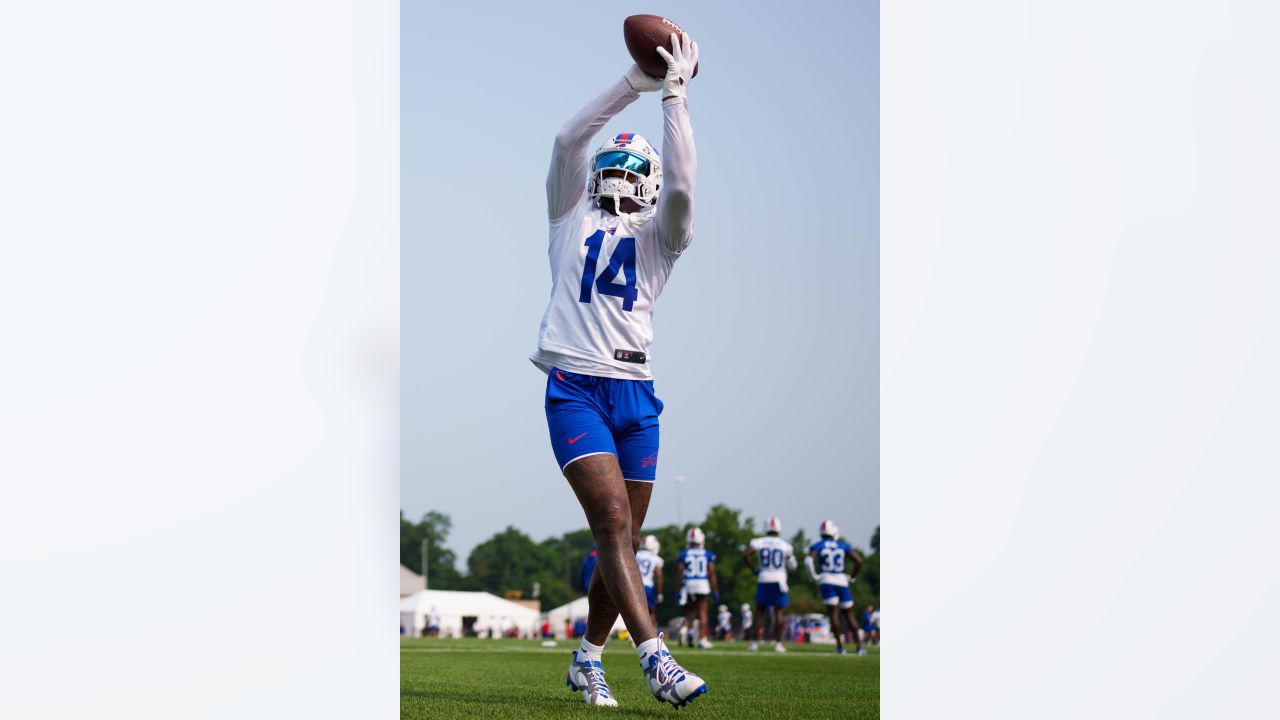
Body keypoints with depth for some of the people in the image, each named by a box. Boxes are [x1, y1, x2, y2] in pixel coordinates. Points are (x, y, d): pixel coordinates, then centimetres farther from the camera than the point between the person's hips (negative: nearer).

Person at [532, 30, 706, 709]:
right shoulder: (571, 218, 13)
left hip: (636, 396, 3)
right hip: (575, 389, -3)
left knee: (623, 539, 4)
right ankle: (655, 659, -26)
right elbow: (570, 139, -1)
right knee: (614, 524, -17)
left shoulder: (660, 237, 14)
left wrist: (675, 95, -6)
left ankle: (587, 659, 22)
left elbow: (681, 187, -6)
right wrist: (639, 80, -6)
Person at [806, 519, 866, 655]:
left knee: (834, 613, -2)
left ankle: (840, 646, -7)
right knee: (848, 614, 9)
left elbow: (808, 560, -13)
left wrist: (814, 576, -2)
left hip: (826, 580, -1)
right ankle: (859, 646, 6)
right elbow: (859, 560, 3)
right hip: (842, 581, 1)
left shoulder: (817, 546, 4)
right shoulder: (843, 546, 9)